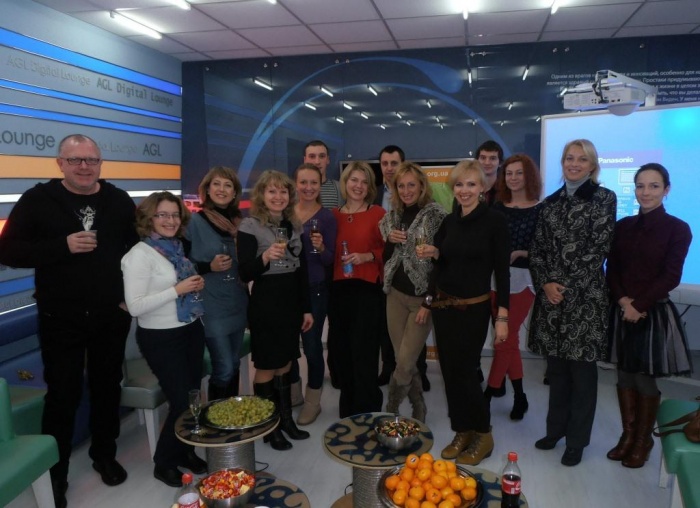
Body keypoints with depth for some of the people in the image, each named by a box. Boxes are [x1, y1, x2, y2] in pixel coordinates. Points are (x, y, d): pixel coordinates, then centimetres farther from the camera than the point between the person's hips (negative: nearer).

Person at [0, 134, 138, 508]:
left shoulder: (120, 201, 2)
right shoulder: (38, 200, -6)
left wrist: (132, 295, -1)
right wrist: (64, 245, -22)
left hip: (111, 317, 3)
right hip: (60, 319, -2)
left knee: (107, 388, 15)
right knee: (62, 395, 5)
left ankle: (105, 455, 35)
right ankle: (55, 474, 22)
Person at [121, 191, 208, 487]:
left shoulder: (177, 248, 6)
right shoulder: (140, 254, -15)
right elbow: (134, 306, -22)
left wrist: (196, 286, -2)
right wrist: (177, 289, -23)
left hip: (191, 331, 7)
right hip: (161, 339, -7)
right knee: (182, 401, 0)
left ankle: (186, 452, 32)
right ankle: (164, 463, 22)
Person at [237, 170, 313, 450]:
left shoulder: (294, 225, 9)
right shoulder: (250, 225, -10)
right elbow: (245, 273, -13)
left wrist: (307, 308, 12)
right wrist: (265, 257, -32)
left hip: (291, 303, 6)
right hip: (265, 305, -6)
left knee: (285, 364, 15)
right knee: (266, 367, 4)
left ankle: (286, 419, 28)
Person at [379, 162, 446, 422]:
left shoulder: (436, 215, -10)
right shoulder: (392, 216, 8)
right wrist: (390, 241, -8)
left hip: (422, 298, -5)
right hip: (396, 295, 5)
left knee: (405, 364, -4)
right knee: (403, 361, 9)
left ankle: (389, 413, 16)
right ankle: (418, 410, 29)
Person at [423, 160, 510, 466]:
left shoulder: (494, 221, -9)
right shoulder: (449, 221, 6)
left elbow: (502, 271, -11)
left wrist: (502, 316, -14)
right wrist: (433, 254, -10)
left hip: (474, 308, -5)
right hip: (443, 306, 5)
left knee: (464, 371, -3)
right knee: (449, 371, 8)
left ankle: (483, 435, 19)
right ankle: (462, 432, 25)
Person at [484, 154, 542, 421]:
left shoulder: (540, 210, -3)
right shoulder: (497, 207, 8)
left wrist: (520, 253, -18)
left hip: (522, 280, -4)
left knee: (503, 341, -2)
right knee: (509, 340, 12)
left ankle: (488, 394, 12)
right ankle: (519, 396, 27)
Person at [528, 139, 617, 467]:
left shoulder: (604, 198, -1)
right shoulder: (552, 202, 11)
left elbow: (598, 248, -8)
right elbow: (537, 249, 7)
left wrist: (565, 284, -10)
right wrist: (545, 284, -7)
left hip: (585, 297, -4)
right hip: (550, 296, 4)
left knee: (581, 369, 6)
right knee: (556, 367, 14)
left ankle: (577, 440, 20)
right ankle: (556, 429, 30)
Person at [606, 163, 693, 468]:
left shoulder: (677, 229, -4)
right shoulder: (623, 226, 6)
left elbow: (671, 276, -10)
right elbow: (611, 268, 3)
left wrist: (639, 305, -15)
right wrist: (622, 300, -12)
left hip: (654, 313, -3)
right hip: (622, 311, 4)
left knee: (645, 379, 4)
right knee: (625, 375, 10)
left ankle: (643, 441, 23)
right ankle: (627, 436, 25)